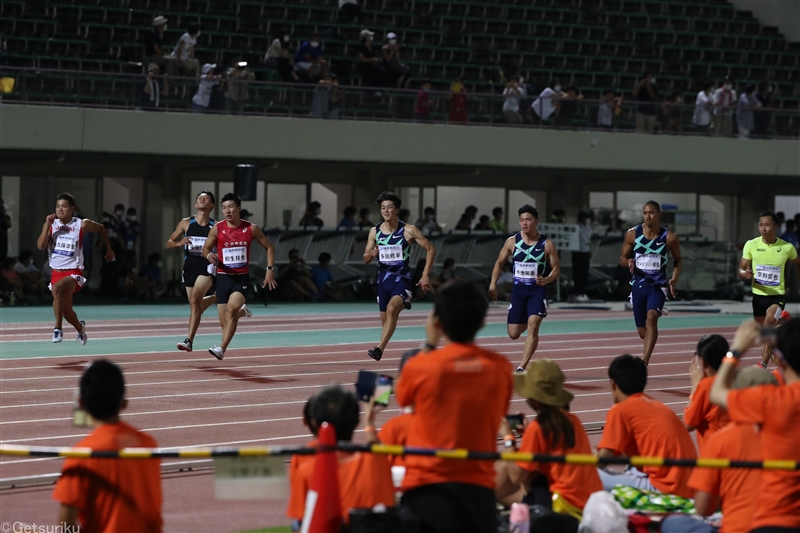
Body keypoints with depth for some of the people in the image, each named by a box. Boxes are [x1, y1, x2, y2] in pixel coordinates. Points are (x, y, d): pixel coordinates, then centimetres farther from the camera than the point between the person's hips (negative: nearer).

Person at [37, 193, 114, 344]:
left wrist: (109, 250, 17)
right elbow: (41, 246, -10)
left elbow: (101, 229, 11)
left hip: (74, 272, -5)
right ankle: (80, 328, 46)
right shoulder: (51, 225, 1)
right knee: (66, 310, 13)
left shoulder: (82, 225, -7)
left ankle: (58, 328, -32)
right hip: (56, 272, 5)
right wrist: (47, 225, -18)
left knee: (57, 289, -37)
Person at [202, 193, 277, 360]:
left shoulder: (251, 229, -1)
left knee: (231, 309, -28)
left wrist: (270, 269, -1)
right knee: (224, 323, 4)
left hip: (242, 278, -2)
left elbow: (269, 247, 10)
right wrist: (209, 256, -16)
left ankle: (222, 348, -28)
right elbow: (205, 248, 9)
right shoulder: (217, 229, -2)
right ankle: (242, 311, 40)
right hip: (223, 277, 2)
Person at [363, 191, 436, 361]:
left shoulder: (409, 230, -7)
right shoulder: (374, 232, 2)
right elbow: (365, 259, 10)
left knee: (392, 308, -30)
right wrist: (372, 254, -15)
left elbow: (430, 249, 0)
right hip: (383, 280, 5)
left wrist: (425, 275, -6)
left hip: (402, 279, -5)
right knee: (385, 320, 11)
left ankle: (379, 348, -38)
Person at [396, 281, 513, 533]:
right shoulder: (500, 368, -1)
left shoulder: (420, 367, -8)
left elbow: (403, 396, 15)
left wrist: (429, 344, 19)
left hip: (427, 488, -3)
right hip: (478, 488, 3)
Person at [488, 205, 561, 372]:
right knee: (513, 334, 6)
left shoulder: (547, 244, -7)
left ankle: (522, 367, -22)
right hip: (518, 289, 2)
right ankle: (525, 323, 47)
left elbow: (556, 269, 0)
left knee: (533, 326, -22)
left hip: (537, 290, -2)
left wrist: (547, 280, -21)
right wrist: (493, 284, -1)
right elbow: (500, 262, 10)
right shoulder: (512, 241, -2)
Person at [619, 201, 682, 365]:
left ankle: (644, 361, -33)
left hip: (658, 285, -2)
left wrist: (674, 279, -10)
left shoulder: (669, 237, -6)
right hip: (638, 285, 2)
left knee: (651, 318, -27)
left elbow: (677, 260, 7)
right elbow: (622, 258, 5)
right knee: (642, 331, 10)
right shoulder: (632, 234, -4)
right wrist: (629, 262, -19)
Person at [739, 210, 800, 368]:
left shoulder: (787, 248, -6)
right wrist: (745, 274, -25)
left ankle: (763, 365, -28)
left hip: (778, 295, -3)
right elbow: (741, 270, -1)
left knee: (769, 321, -26)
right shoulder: (751, 245, -5)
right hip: (758, 294, 3)